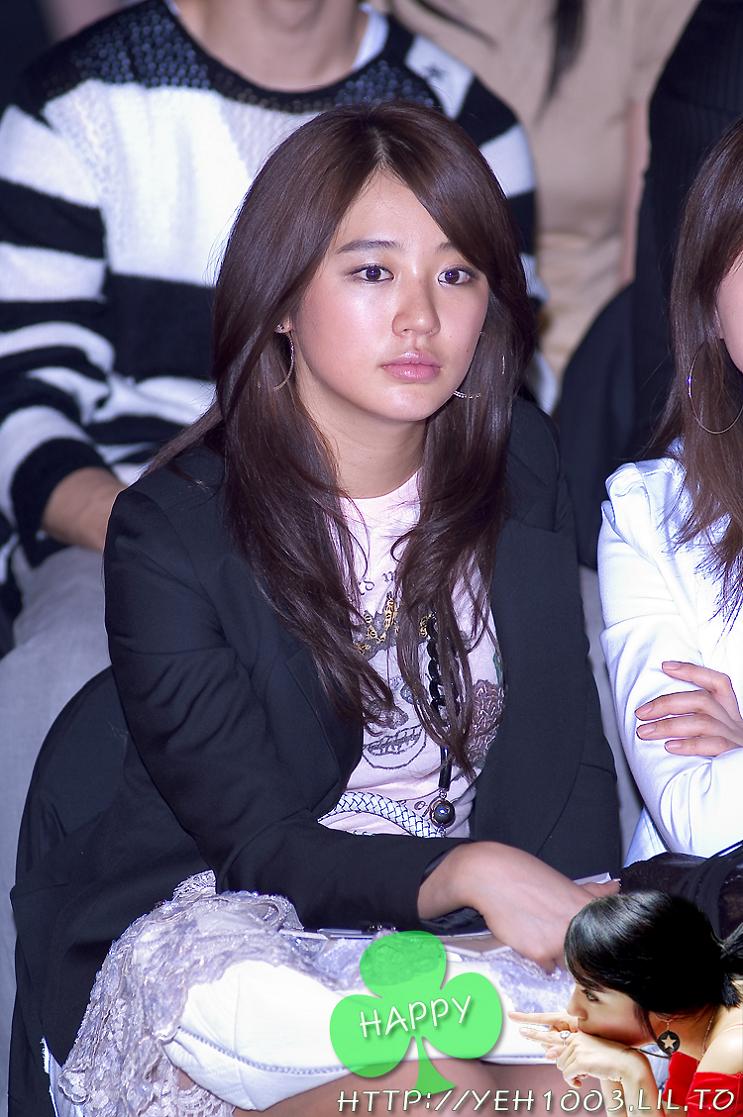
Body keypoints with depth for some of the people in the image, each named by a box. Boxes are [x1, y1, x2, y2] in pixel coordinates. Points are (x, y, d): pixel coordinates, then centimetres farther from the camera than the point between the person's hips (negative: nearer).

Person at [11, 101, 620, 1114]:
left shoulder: (519, 463, 4)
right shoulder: (173, 531, -11)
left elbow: (570, 754, 6)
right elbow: (260, 847, -15)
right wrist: (470, 872, -33)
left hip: (483, 935, 4)